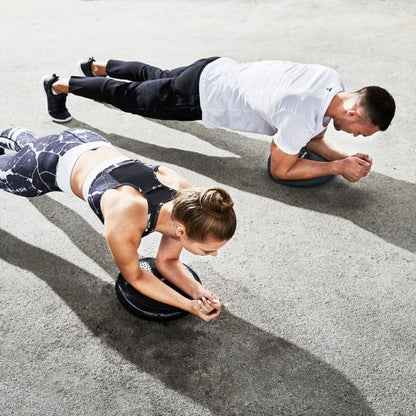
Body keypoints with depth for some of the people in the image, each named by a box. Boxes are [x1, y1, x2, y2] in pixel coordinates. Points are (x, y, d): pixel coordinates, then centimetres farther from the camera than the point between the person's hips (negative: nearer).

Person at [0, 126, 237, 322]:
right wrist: (190, 306, -32)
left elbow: (167, 261, -12)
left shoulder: (187, 198, -29)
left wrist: (198, 291, -29)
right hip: (53, 165, -5)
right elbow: (134, 276, -24)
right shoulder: (125, 226, -47)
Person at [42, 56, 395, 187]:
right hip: (200, 96, -7)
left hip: (218, 71, 7)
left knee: (154, 77, 32)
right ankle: (60, 85, 33)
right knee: (130, 96, 14)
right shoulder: (300, 114, -35)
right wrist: (338, 167, -20)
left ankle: (98, 67, 55)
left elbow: (313, 138, 7)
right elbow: (280, 170, -20)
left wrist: (344, 157, -9)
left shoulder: (334, 82, -9)